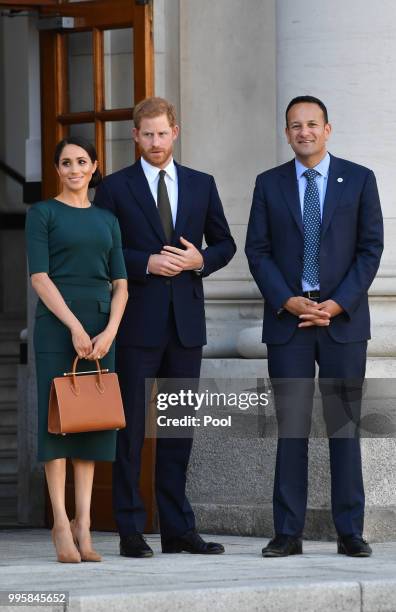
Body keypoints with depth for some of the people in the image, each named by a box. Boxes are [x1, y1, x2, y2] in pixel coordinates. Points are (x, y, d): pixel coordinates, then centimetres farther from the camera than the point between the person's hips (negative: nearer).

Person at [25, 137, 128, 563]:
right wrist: (75, 326, -15)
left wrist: (110, 332, -6)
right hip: (57, 325, -4)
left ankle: (83, 525, 3)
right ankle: (61, 524, -5)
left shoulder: (107, 220, 15)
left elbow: (120, 284, 10)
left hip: (100, 329, 5)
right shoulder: (43, 213, 2)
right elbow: (39, 277, -7)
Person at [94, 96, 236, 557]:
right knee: (131, 426, -4)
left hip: (186, 321, 3)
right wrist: (146, 263, -14)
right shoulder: (115, 188, 2)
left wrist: (200, 259, -5)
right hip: (138, 324, -3)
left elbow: (225, 244, 15)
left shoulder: (201, 185, 12)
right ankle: (130, 531, -1)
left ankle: (177, 529, 12)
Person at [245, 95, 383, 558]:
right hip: (287, 318, 1)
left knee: (344, 424, 1)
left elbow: (371, 247, 1)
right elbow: (257, 250, 5)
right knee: (290, 426, -1)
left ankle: (350, 532, 3)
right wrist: (287, 301, -9)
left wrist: (338, 303, -9)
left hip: (343, 317, -1)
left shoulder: (359, 180, 5)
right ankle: (288, 533, 1)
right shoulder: (269, 184, 9)